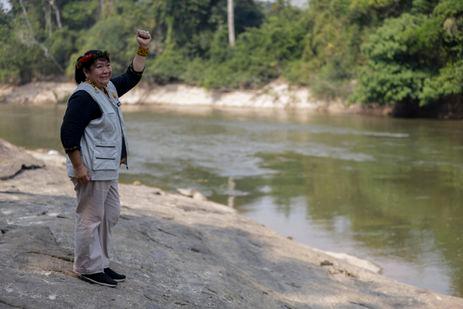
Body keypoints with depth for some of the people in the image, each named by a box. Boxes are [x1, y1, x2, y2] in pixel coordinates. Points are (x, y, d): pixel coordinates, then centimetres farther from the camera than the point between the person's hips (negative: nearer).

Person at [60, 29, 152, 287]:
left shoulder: (109, 89, 12)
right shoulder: (83, 97, -16)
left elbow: (133, 76, 19)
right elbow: (68, 134, -21)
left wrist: (143, 51, 4)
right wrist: (78, 167, -23)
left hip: (108, 169, 10)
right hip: (91, 170, -10)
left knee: (111, 214, 16)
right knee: (91, 218, -2)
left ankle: (101, 264, 26)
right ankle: (88, 269, 8)